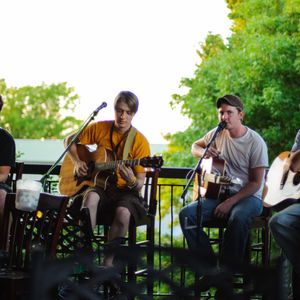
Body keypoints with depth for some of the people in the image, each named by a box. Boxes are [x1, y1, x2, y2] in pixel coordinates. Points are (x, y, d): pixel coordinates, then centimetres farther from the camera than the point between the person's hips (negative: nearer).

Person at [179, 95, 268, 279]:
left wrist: (230, 202, -21)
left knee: (238, 218, -40)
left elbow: (256, 183, -11)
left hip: (248, 197, -5)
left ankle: (227, 271, -24)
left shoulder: (256, 143, -10)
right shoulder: (218, 134, 6)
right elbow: (195, 146, 23)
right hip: (219, 193, 5)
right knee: (187, 214, -20)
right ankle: (210, 267, -17)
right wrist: (203, 153, -4)